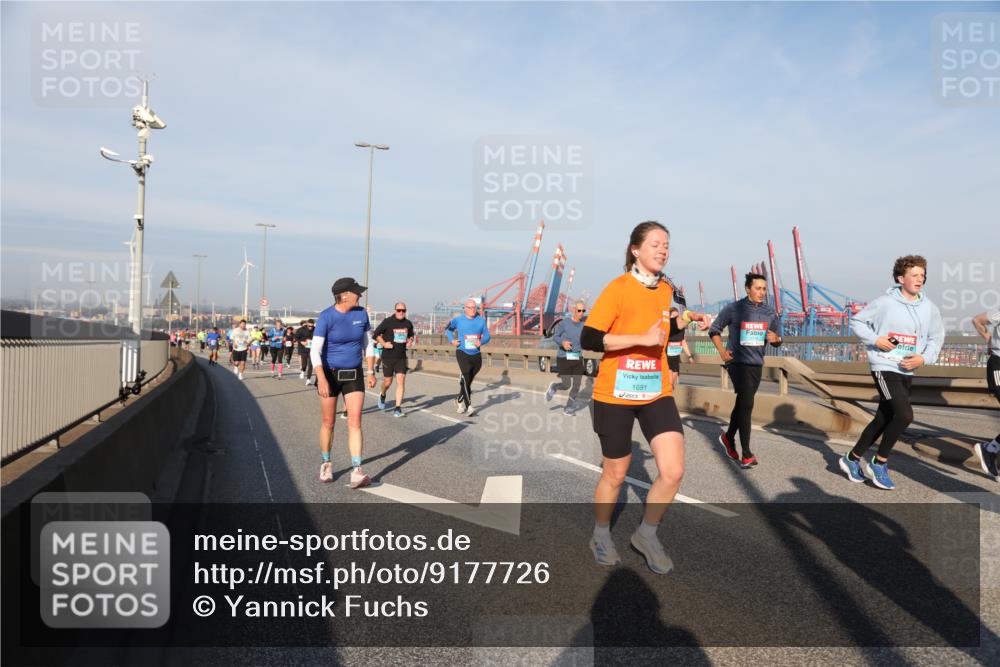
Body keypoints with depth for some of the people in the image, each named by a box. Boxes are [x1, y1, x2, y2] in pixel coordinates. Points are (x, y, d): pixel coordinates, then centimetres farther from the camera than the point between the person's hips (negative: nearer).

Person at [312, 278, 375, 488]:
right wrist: (321, 379, -28)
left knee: (355, 423, -8)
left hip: (353, 375, 3)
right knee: (328, 423, 8)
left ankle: (357, 472, -11)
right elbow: (315, 350, -18)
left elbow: (367, 344, 10)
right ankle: (326, 465, 29)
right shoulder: (326, 317, -14)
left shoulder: (361, 314, -1)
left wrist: (371, 372, 7)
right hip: (330, 374, -2)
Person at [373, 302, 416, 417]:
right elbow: (376, 334, -1)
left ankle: (398, 409, -6)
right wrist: (384, 343, -14)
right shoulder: (387, 322, -7)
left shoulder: (408, 324, 4)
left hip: (401, 357, 2)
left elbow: (411, 335, 23)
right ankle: (382, 395, 43)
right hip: (388, 357, -2)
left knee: (401, 381, -9)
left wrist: (410, 341, 2)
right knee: (388, 382, 7)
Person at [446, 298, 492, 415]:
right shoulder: (458, 320, 0)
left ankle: (459, 400, 35)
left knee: (468, 381, 13)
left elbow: (487, 335, 7)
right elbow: (448, 329, 16)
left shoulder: (481, 320, 5)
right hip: (462, 353, -3)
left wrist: (481, 342, -14)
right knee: (465, 380, -14)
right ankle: (468, 407, -12)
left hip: (476, 355, 3)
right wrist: (452, 340, 0)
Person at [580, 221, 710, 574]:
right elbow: (588, 339, -21)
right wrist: (642, 338, -25)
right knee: (615, 474, 8)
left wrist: (689, 316, 13)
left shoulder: (666, 289, 7)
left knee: (672, 471, -7)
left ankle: (646, 535, 19)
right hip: (615, 395, -5)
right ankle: (601, 536, 35)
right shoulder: (618, 288, -14)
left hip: (657, 393, 5)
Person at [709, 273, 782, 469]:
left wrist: (776, 338, -13)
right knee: (747, 404, -12)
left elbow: (778, 340, 11)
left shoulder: (770, 312, 4)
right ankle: (746, 454, -8)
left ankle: (728, 438, 38)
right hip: (738, 362, -5)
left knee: (742, 403, 17)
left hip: (757, 364, 5)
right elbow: (714, 330, 2)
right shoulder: (733, 309, -8)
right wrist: (722, 352, -8)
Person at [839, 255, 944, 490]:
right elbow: (856, 321, -1)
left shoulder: (929, 308, 4)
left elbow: (937, 338, 12)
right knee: (904, 415, -18)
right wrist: (875, 339, -15)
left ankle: (852, 459, 26)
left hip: (907, 371, 6)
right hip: (884, 367, -6)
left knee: (883, 419, 11)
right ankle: (879, 464, 0)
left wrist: (923, 358, -5)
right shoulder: (884, 303, -9)